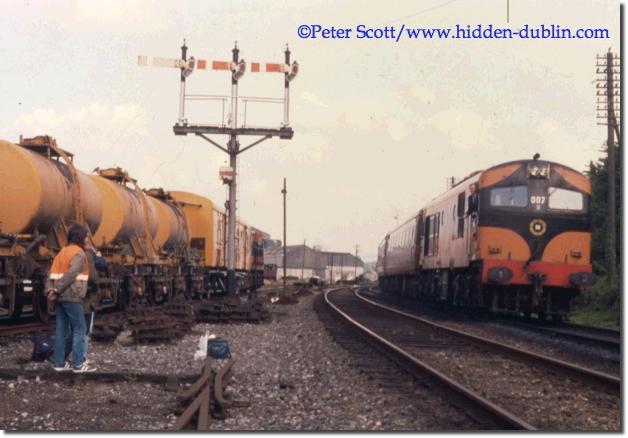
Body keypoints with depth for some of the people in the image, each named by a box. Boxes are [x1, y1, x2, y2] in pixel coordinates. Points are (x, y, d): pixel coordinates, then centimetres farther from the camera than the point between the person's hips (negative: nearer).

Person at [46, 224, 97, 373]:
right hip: (72, 296, -8)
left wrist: (50, 289, -3)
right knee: (79, 329, -3)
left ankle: (59, 362, 10)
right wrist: (57, 290, -17)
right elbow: (71, 274, -20)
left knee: (61, 329, 10)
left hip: (60, 297, 8)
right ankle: (78, 364, -5)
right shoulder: (79, 253, -8)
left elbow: (53, 274, 8)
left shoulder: (62, 252, 18)